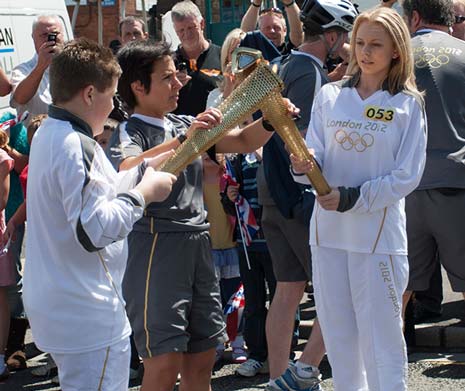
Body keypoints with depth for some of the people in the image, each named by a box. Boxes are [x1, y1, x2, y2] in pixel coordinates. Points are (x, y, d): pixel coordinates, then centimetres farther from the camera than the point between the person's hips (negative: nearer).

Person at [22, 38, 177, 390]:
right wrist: (144, 193, -14)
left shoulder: (50, 135, 12)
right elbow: (93, 228, -25)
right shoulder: (75, 146, -21)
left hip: (58, 305, 11)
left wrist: (150, 168, 18)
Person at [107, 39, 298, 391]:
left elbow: (243, 141, 14)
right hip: (155, 246, -7)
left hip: (198, 244, 8)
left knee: (203, 356, 10)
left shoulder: (186, 125, 17)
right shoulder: (129, 132, -6)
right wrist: (184, 140, -35)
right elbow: (129, 171, -28)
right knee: (165, 360, -11)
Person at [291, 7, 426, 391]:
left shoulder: (408, 104, -2)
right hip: (328, 229, 4)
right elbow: (315, 157, 5)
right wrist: (303, 166, -18)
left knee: (380, 335, -2)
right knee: (338, 335, 9)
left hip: (379, 234, -4)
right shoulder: (329, 96, 8)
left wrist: (353, 198, -15)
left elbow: (407, 176, -6)